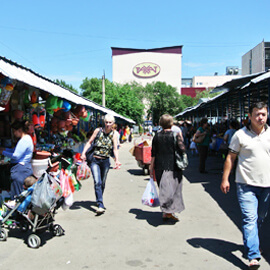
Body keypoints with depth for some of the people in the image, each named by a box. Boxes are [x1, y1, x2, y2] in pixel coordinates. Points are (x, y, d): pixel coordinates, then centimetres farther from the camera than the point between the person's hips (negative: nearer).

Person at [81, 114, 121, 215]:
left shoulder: (114, 134, 0)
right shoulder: (98, 131, 0)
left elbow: (115, 148, -10)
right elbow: (89, 142, 5)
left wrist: (116, 160, -26)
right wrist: (83, 153, -8)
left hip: (105, 161, 1)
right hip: (95, 160, -1)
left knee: (102, 183, 13)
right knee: (97, 182, -15)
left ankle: (99, 200, 35)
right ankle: (100, 205, -18)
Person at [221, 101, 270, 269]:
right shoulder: (240, 135, -4)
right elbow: (231, 157, 0)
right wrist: (225, 179, -4)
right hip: (246, 184, -3)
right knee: (249, 219, -9)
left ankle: (252, 244, 38)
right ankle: (253, 255, -6)